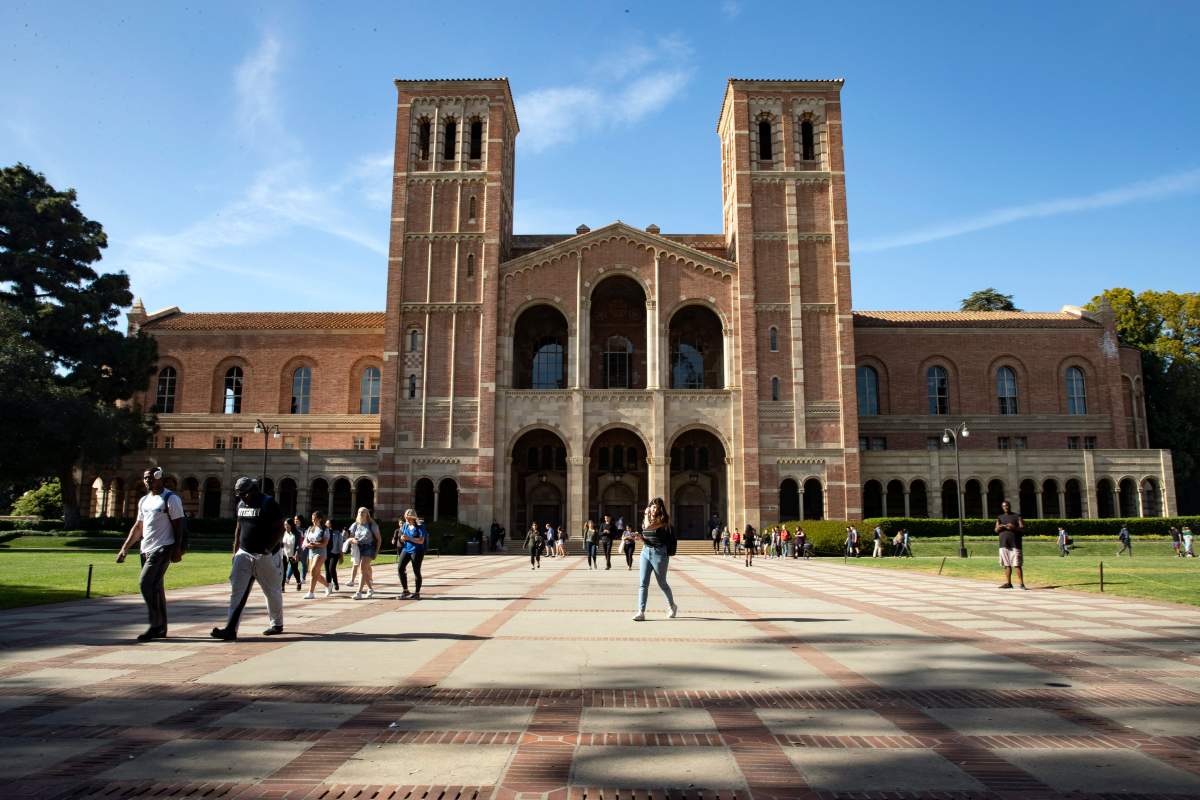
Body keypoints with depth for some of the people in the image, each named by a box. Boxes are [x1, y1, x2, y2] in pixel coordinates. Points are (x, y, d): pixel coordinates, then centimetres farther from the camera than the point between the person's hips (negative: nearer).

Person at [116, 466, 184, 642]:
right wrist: (125, 549, 16)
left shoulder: (171, 499, -7)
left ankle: (155, 626, -8)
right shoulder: (144, 501, 16)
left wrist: (176, 550, -17)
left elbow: (178, 525, -10)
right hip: (145, 549, 8)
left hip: (162, 549, -8)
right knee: (155, 587, 10)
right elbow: (138, 527, 21)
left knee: (145, 583, -15)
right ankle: (161, 629, 16)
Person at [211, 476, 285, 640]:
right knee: (237, 591, -4)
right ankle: (231, 629, -5)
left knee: (273, 592, 7)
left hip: (266, 556, -6)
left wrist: (268, 549, -20)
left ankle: (277, 624, 24)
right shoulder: (241, 504, 10)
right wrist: (235, 551, 17)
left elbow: (280, 530, -14)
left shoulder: (268, 504, -12)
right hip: (244, 554, 6)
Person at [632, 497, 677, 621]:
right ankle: (641, 612, -7)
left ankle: (672, 606, 33)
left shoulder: (663, 520, -7)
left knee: (662, 583, 9)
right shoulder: (645, 520, 12)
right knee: (643, 583, -6)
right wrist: (640, 537, -2)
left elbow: (648, 526, -21)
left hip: (659, 553, -5)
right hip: (646, 552, 5)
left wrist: (647, 514, -5)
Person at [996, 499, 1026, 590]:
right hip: (1004, 544, 4)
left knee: (1017, 565, -9)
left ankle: (1022, 584, -9)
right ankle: (1008, 583, 11)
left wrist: (1014, 528, -19)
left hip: (1015, 544, -4)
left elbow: (1023, 529, -1)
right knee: (1007, 565, 6)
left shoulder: (1017, 516, 7)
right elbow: (996, 530, 6)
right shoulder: (1000, 518, 17)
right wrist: (1004, 526, -14)